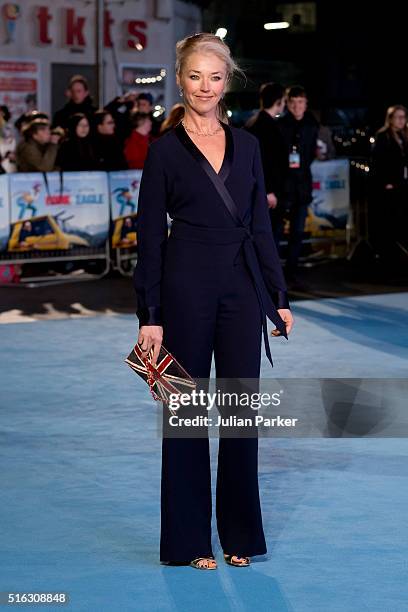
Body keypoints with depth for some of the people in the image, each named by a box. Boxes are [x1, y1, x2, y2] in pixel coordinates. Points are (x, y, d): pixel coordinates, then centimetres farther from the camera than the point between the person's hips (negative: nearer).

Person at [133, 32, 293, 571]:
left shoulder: (246, 145, 8)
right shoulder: (165, 150, -4)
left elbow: (261, 226, 11)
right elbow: (149, 236, -5)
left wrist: (278, 295, 7)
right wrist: (150, 315, -9)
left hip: (242, 288, 4)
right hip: (186, 288, -4)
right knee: (187, 411, 4)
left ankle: (240, 534, 18)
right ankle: (189, 539, 13)